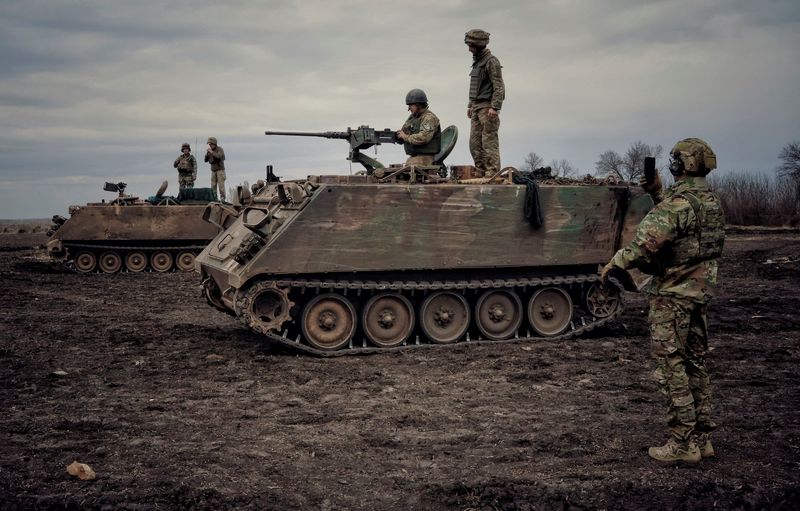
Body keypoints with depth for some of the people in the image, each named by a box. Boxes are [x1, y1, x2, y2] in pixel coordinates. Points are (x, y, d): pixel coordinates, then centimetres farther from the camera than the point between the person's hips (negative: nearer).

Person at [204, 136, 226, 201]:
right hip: (213, 171, 6)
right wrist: (207, 153, -6)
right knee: (213, 186, 0)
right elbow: (206, 160, 9)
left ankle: (222, 198, -10)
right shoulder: (209, 150, 10)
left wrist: (212, 152, -23)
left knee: (221, 185, -11)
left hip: (220, 170, -6)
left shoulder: (219, 149, -8)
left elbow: (218, 156, -27)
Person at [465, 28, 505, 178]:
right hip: (477, 107, 9)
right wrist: (470, 105, 22)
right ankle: (481, 173, 10)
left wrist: (494, 107, -23)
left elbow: (499, 86, -16)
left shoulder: (491, 61, -10)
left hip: (487, 108, -9)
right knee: (475, 143, 7)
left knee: (489, 142, -10)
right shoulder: (477, 61, 18)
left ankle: (492, 174, -10)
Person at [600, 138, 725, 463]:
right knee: (696, 365, 15)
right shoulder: (712, 201, 9)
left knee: (672, 367, -3)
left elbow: (648, 240, -29)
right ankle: (702, 438, 22)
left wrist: (615, 264, -17)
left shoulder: (679, 202, -19)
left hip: (672, 294, -9)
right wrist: (657, 193, 17)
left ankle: (683, 444, 1)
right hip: (700, 293, 9)